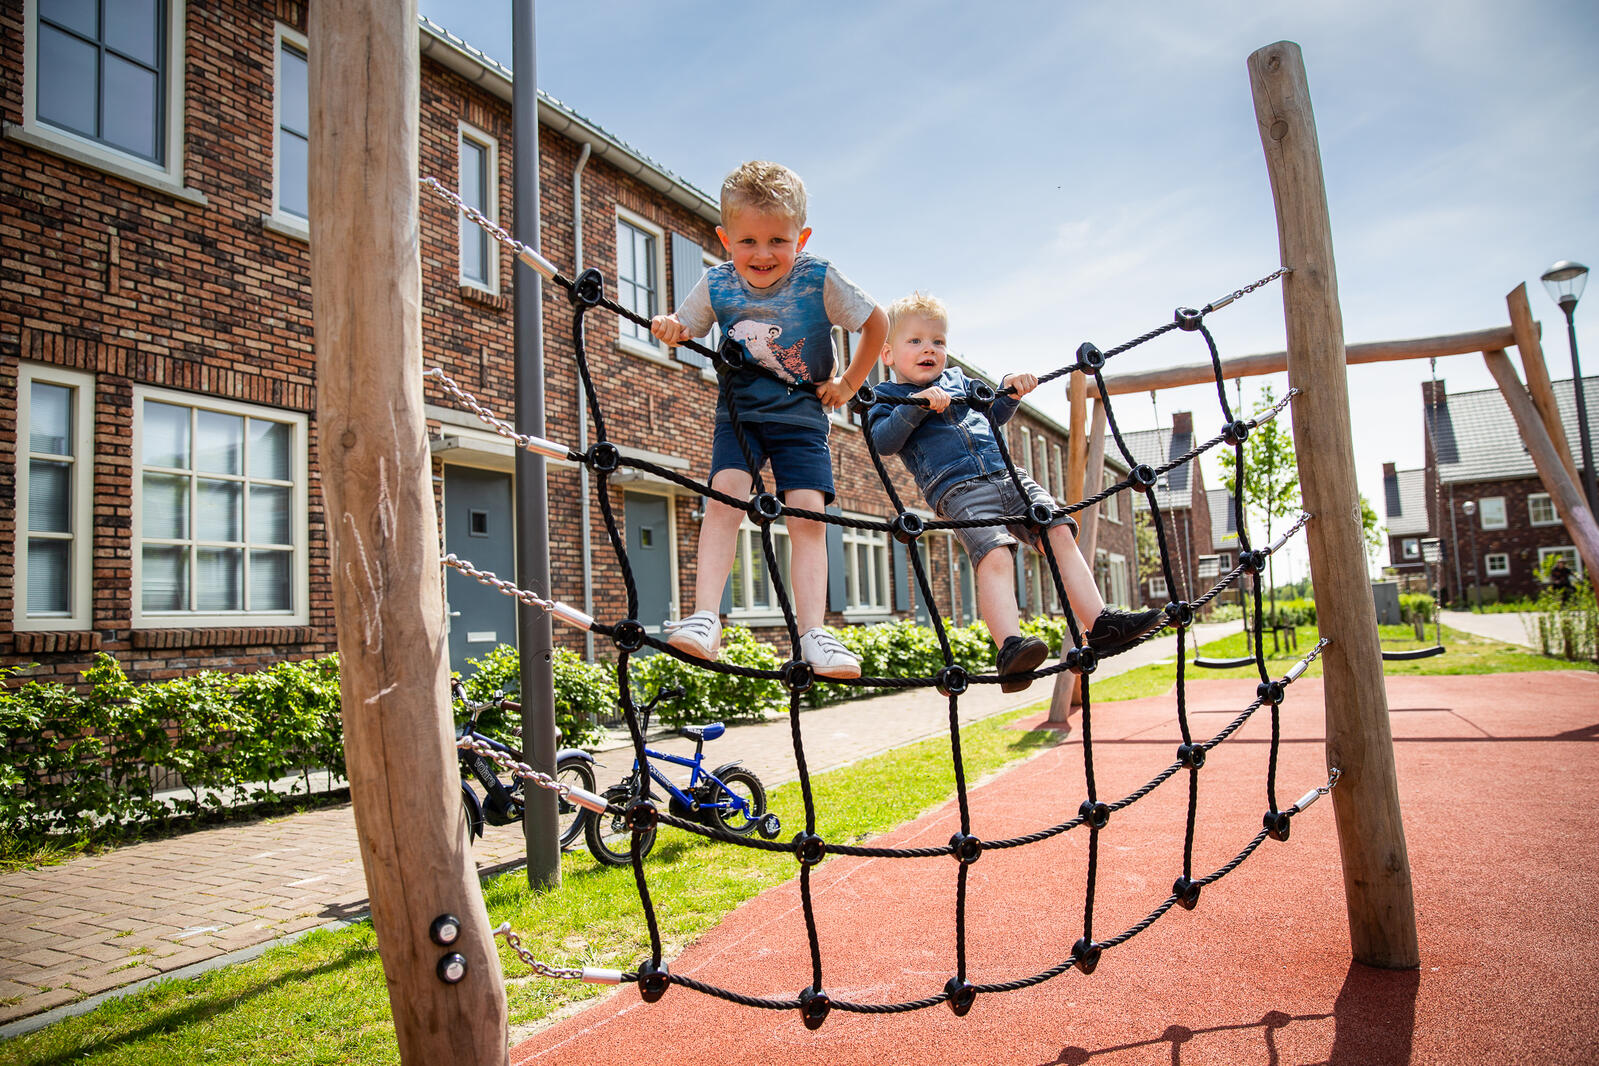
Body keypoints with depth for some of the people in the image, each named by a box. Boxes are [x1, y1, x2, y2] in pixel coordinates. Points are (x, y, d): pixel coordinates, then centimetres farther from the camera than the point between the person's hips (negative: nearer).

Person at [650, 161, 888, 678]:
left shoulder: (820, 280, -13)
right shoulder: (716, 285, -8)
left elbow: (877, 321, -1)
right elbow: (684, 326, 7)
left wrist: (849, 382, -1)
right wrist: (668, 327, -16)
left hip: (802, 416, -1)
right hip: (739, 411, 1)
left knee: (808, 513, -12)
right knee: (726, 493, -21)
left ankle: (813, 632, -12)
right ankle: (705, 618, -24)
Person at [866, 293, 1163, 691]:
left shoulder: (957, 379, 27)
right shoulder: (886, 398, 10)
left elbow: (994, 414, 39)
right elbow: (883, 441, -9)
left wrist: (1009, 391, 20)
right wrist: (915, 405, -18)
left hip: (1008, 475, 7)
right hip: (958, 489, -6)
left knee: (1060, 533, -5)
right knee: (994, 555, -28)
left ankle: (1102, 625, -4)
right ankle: (1009, 646, -40)